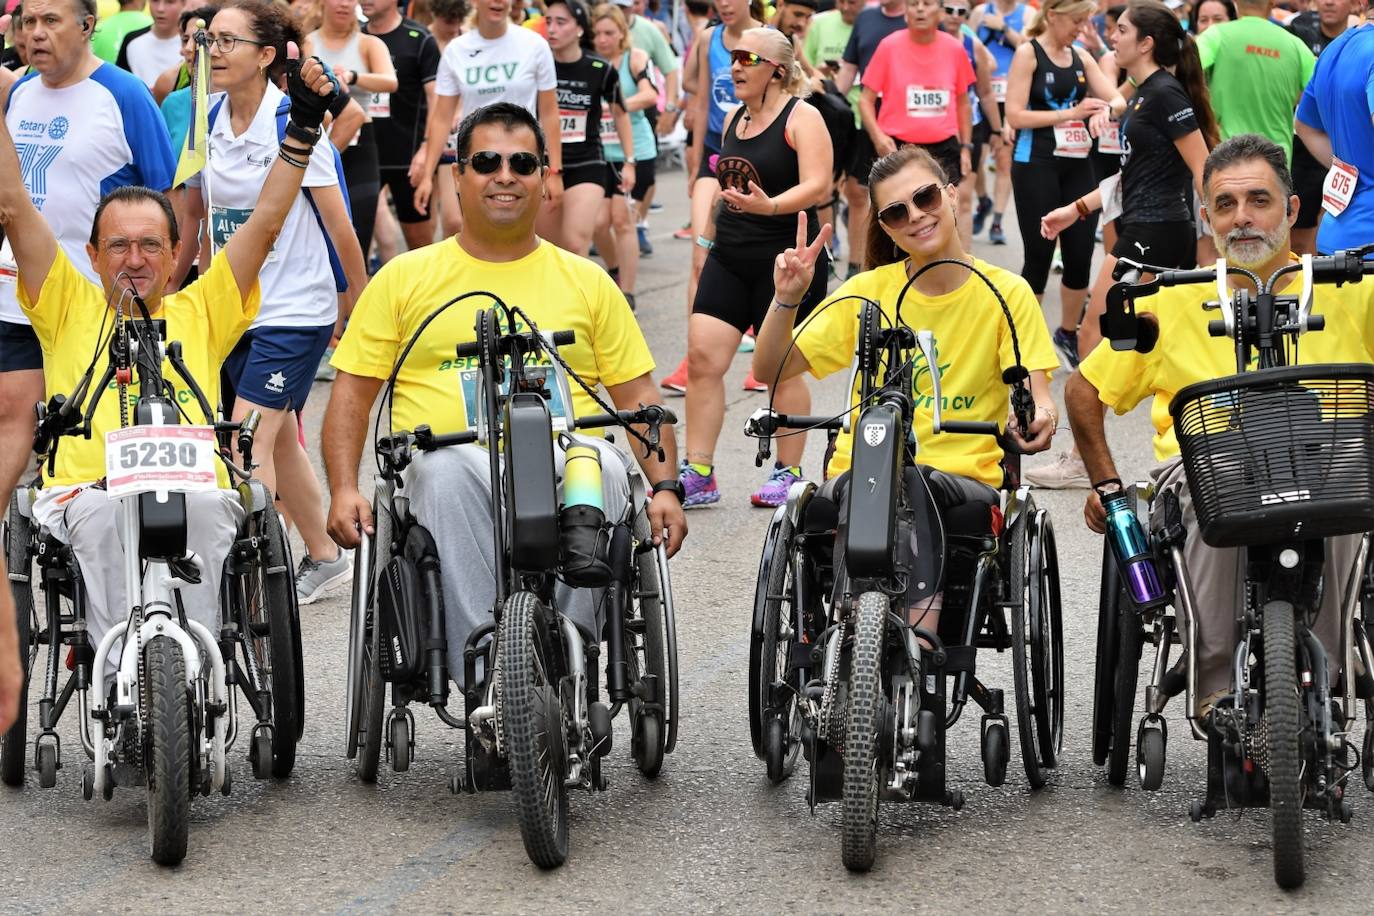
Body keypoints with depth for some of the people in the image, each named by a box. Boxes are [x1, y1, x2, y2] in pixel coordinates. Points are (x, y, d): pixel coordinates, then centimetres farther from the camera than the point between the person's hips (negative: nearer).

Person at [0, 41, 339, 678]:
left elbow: (266, 223, 19)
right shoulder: (71, 309, 22)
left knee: (205, 511, -34)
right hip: (86, 487, 0)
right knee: (104, 517, -35)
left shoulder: (200, 313, 24)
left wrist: (304, 126, 12)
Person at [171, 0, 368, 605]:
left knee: (249, 446, -13)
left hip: (294, 310, -6)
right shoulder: (207, 125, 3)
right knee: (280, 441, 14)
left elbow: (339, 225, -10)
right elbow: (194, 213, 16)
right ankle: (324, 557, 29)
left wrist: (358, 309, -5)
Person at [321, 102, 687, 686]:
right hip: (453, 458, -1)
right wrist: (344, 489, -3)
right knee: (447, 469, -37)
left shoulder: (587, 281, 20)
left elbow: (637, 396, 17)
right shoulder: (405, 278, 17)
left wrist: (665, 488, 1)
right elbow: (352, 392, 14)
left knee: (601, 466, -35)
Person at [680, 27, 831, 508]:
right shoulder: (735, 117, 13)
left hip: (784, 258, -7)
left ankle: (788, 475, 14)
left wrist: (769, 206, -35)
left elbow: (816, 186, -19)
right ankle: (697, 475, 1)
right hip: (729, 256, 7)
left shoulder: (801, 117, -9)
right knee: (702, 357, -3)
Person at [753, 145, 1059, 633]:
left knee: (906, 484, -35)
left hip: (964, 477, -1)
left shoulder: (1005, 293, 4)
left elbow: (1035, 393, -4)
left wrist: (1039, 416, -28)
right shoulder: (868, 291, 8)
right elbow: (771, 369, 6)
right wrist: (786, 299, -12)